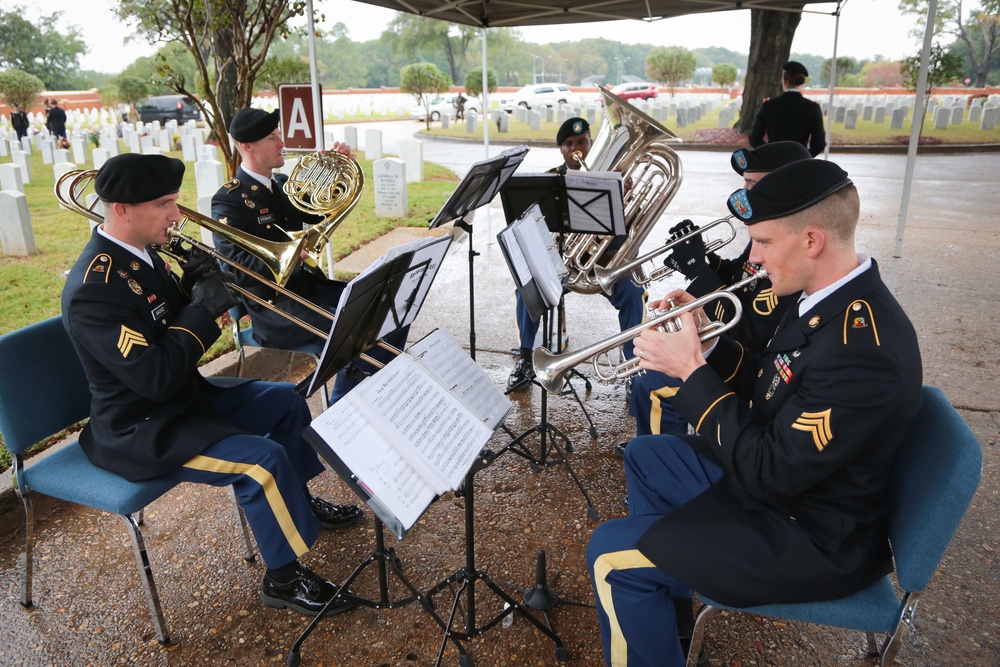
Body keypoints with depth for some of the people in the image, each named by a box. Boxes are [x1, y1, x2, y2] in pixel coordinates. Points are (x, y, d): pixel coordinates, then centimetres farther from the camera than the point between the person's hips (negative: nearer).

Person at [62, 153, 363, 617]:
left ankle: (297, 500, 35)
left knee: (285, 402, 16)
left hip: (187, 393, 10)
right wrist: (202, 310, -23)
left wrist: (196, 286, -8)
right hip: (141, 430, -10)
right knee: (262, 459, -25)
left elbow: (173, 317, 13)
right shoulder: (94, 288, -28)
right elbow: (156, 377, -32)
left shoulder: (139, 253, 1)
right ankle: (284, 578, -4)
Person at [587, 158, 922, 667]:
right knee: (643, 456, 22)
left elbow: (770, 472, -28)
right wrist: (705, 343, -7)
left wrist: (691, 370, -23)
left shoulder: (864, 349, -33)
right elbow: (772, 388, 8)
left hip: (811, 536, -10)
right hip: (777, 470, 10)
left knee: (611, 554, -15)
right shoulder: (832, 299, -2)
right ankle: (666, 611, 36)